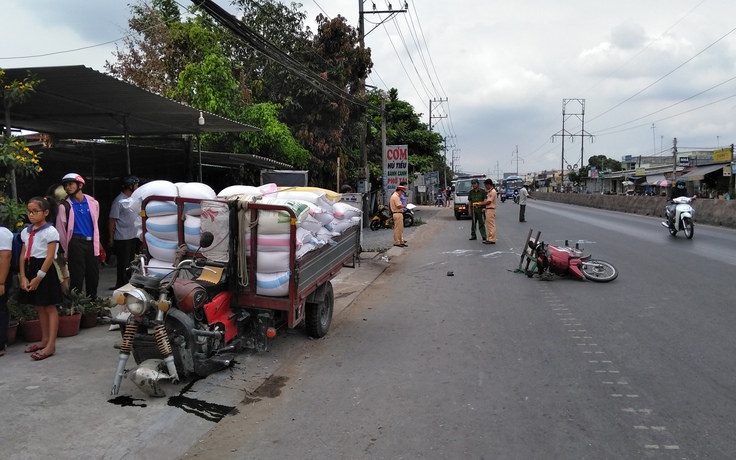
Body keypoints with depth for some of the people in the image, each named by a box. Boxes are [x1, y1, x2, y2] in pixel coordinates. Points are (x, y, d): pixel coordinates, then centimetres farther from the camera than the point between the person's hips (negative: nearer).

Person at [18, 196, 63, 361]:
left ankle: (51, 345, 2)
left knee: (49, 308, -1)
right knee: (39, 307, 16)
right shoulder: (26, 231, 10)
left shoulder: (50, 231, -12)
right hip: (30, 269, 7)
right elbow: (23, 255, 8)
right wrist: (23, 276, -1)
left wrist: (39, 277, -16)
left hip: (45, 270, -7)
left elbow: (50, 257, -15)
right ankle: (44, 340, 27)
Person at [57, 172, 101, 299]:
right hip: (76, 244, -3)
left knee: (93, 276, 11)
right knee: (77, 276, 1)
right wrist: (66, 250, 2)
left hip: (92, 243, 4)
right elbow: (61, 230, 0)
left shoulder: (93, 202, 7)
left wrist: (97, 243, 14)